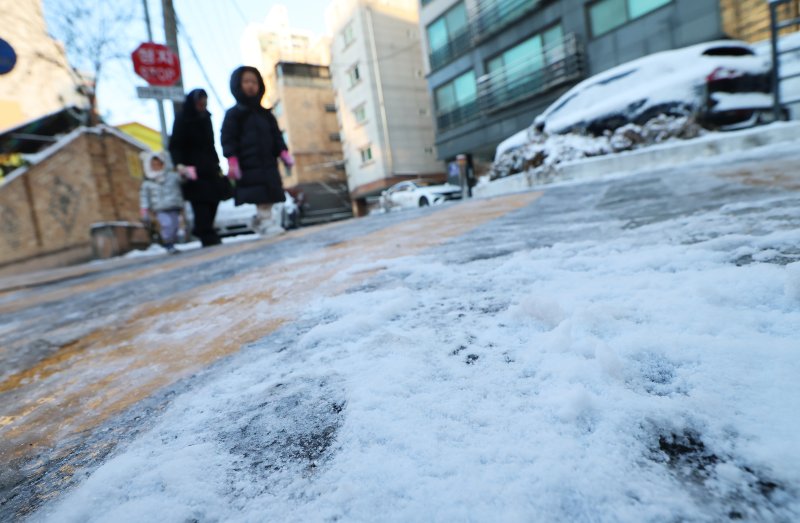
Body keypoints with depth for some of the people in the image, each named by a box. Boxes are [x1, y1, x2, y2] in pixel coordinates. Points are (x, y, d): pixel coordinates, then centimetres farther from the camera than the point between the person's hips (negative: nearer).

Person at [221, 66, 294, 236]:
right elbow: (228, 139, -3)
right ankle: (266, 222, -12)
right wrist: (232, 160, -13)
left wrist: (284, 153, 6)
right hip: (249, 166, -5)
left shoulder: (265, 114, 20)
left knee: (268, 196, 2)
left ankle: (267, 220, 10)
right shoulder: (233, 114, 5)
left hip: (268, 163, 5)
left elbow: (276, 135, 19)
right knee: (260, 197, -13)